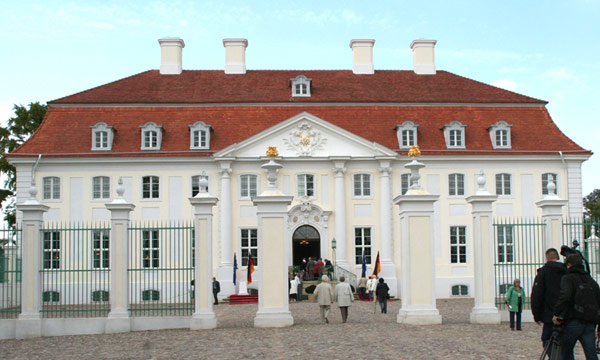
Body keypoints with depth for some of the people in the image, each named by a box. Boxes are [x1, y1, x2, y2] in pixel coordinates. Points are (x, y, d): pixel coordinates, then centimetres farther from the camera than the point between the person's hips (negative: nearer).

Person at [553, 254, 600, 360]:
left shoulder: (568, 278, 0)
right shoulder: (591, 280, 18)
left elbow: (565, 295, -19)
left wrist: (556, 313, -14)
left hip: (573, 322, -4)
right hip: (590, 325, 4)